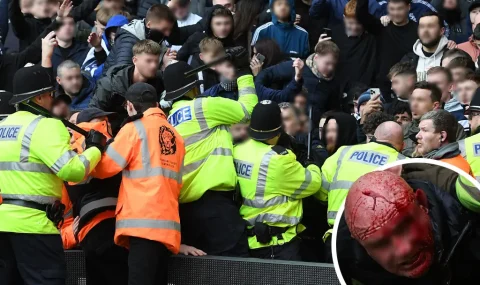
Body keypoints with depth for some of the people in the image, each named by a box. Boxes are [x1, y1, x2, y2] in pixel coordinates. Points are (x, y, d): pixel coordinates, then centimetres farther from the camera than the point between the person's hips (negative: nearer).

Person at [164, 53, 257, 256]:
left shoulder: (169, 120, 18)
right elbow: (247, 109, 10)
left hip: (184, 206, 8)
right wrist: (244, 72, 20)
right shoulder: (202, 107, -2)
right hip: (212, 201, -8)